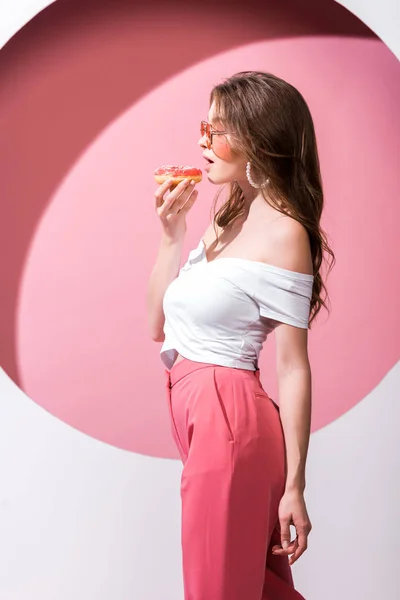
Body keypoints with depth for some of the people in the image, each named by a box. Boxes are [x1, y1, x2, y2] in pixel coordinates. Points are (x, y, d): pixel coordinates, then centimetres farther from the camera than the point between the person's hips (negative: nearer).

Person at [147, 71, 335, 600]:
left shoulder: (283, 233, -13)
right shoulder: (225, 219, 11)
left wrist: (295, 486, -13)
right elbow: (158, 325, 11)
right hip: (195, 411, 8)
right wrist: (171, 234, 1)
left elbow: (293, 367, -14)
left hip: (230, 416, -8)